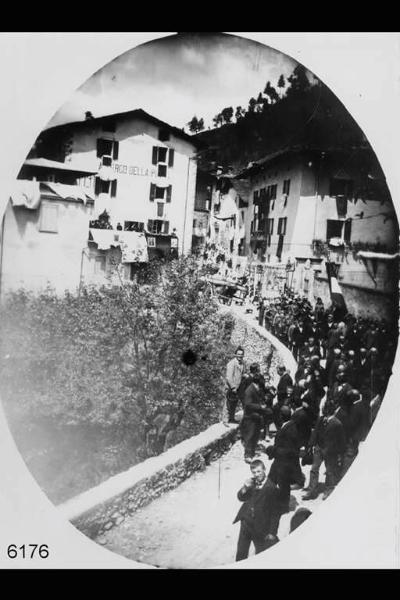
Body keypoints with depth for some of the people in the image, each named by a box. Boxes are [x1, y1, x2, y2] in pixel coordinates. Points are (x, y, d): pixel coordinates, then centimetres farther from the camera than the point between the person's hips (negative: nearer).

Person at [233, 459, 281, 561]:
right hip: (245, 522, 5)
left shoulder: (272, 487, -18)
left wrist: (272, 532, -11)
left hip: (260, 527, -5)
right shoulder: (252, 483, -3)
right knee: (241, 553, 18)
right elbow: (241, 498, 7)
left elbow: (276, 512, -13)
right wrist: (245, 487, -13)